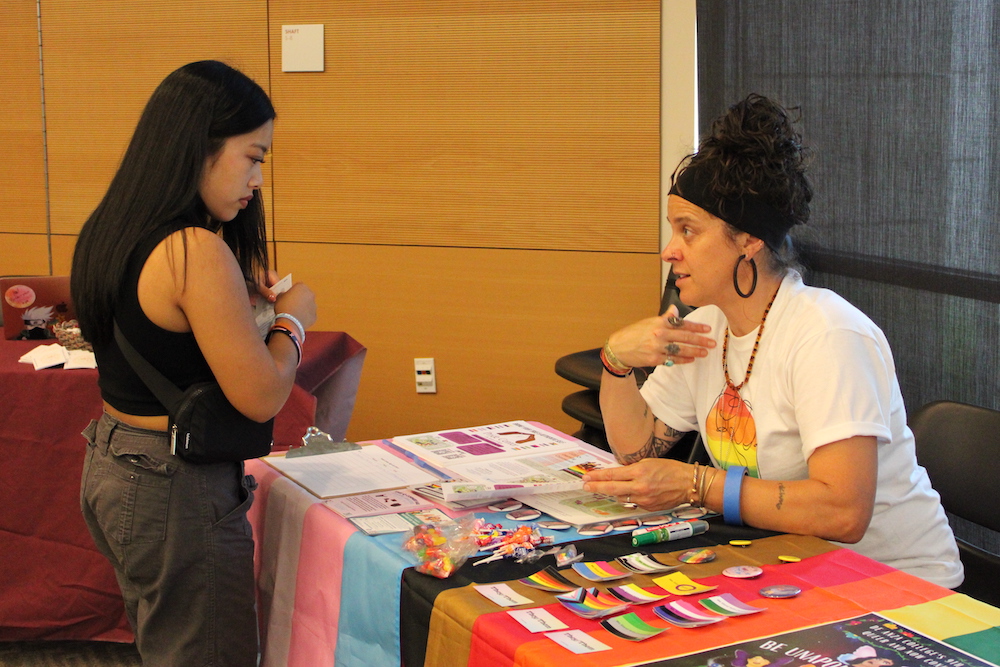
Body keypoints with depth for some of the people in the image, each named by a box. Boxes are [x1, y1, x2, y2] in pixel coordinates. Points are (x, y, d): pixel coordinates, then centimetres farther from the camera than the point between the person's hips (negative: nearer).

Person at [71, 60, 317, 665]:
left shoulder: (111, 231, 4)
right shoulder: (197, 252, -24)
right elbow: (261, 397, -22)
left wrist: (241, 297, 10)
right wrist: (293, 319, -5)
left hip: (110, 465, 9)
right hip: (177, 494, -9)